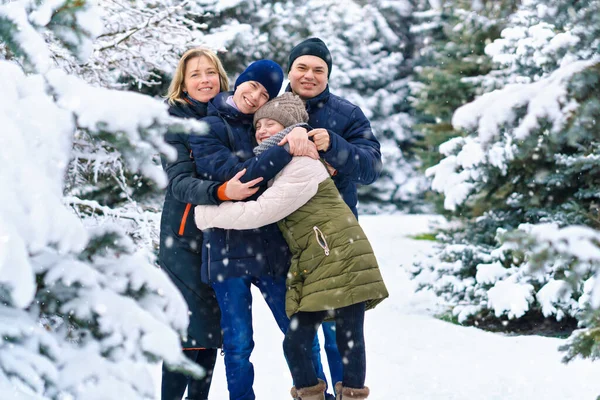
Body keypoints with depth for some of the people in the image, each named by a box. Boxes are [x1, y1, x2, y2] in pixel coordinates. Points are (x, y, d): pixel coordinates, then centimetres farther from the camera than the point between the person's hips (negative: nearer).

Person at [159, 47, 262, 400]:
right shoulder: (175, 121, -7)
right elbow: (180, 182, -18)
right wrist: (221, 191, -37)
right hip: (185, 238, -4)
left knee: (212, 330, 9)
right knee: (188, 331, -10)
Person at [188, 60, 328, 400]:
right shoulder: (207, 129, -1)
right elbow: (234, 177, -16)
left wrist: (304, 143, -7)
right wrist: (286, 149, -23)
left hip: (273, 246, 4)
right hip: (229, 249, -4)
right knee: (238, 345, 3)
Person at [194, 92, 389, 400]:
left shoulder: (302, 166, -13)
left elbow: (260, 212, -19)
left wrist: (204, 214, -12)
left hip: (341, 264, -9)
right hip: (312, 271, 9)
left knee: (348, 341, -3)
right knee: (295, 343, 2)